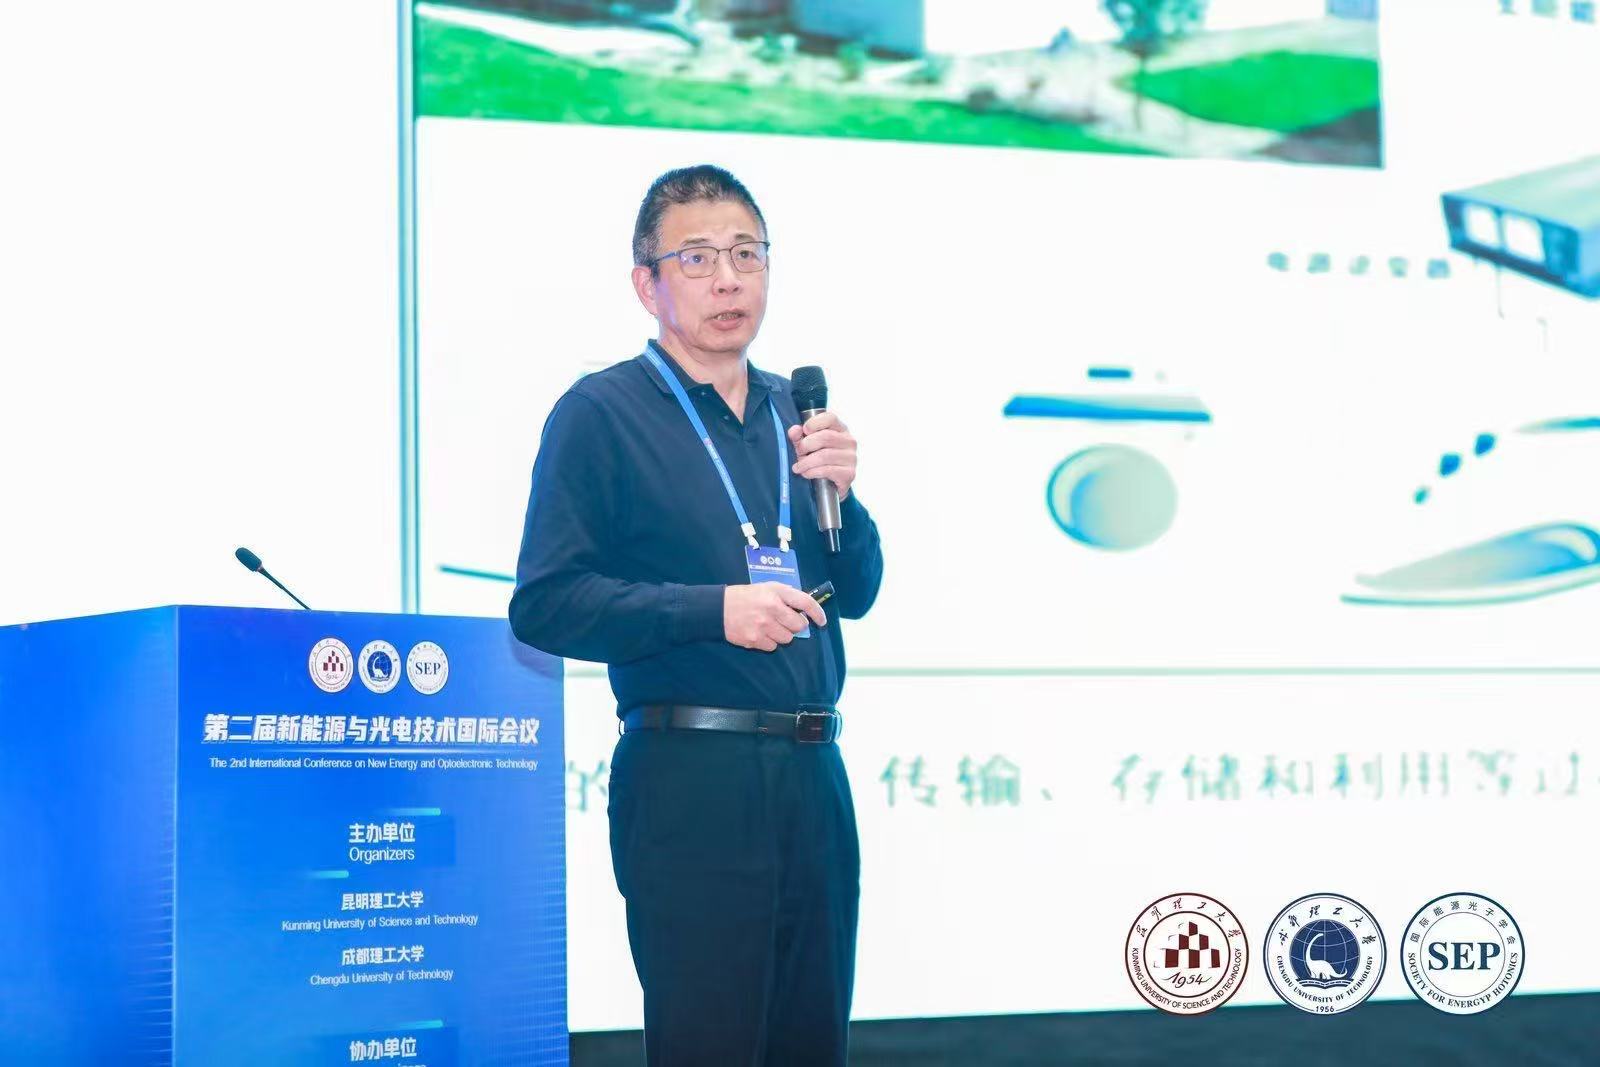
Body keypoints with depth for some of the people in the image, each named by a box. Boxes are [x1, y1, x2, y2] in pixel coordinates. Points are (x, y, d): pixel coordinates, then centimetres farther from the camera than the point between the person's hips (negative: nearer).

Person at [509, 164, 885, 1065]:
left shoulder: (794, 411, 16)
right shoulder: (600, 413, -4)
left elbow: (857, 593, 15)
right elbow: (545, 604, -11)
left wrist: (839, 492, -4)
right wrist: (712, 610, -19)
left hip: (813, 769, 6)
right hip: (690, 777, -6)